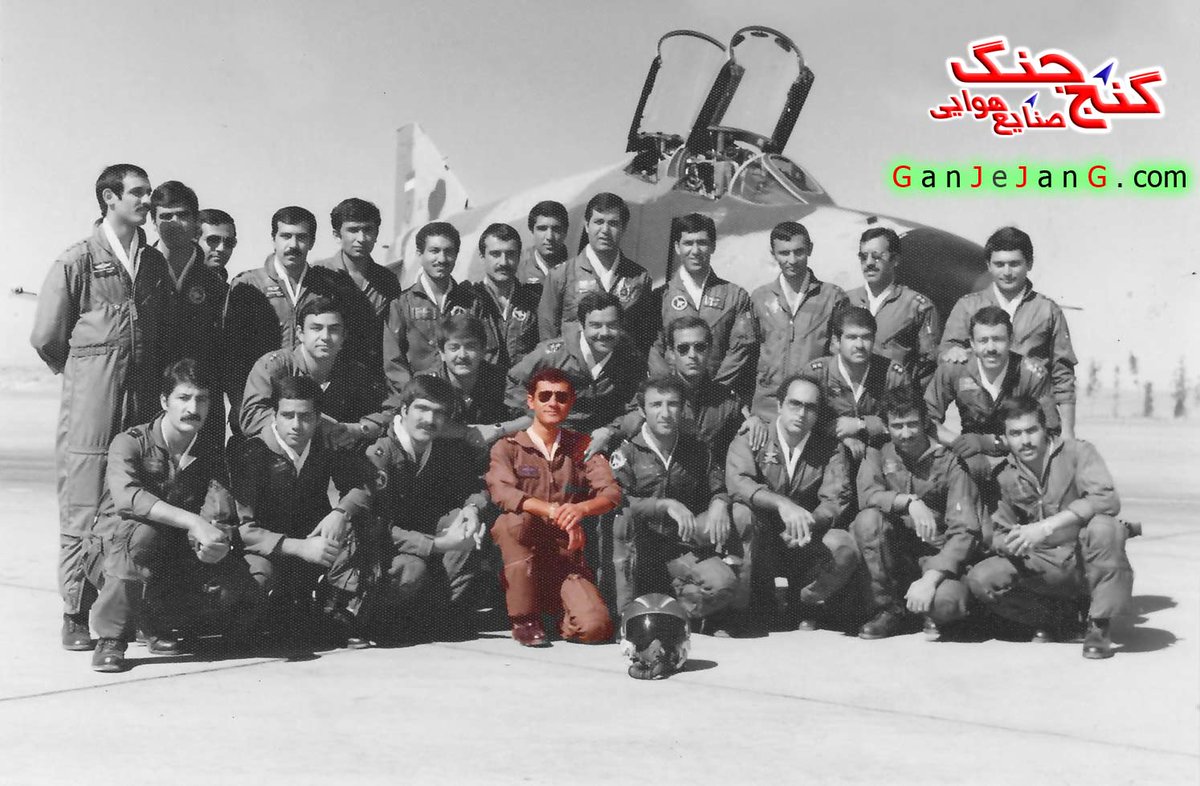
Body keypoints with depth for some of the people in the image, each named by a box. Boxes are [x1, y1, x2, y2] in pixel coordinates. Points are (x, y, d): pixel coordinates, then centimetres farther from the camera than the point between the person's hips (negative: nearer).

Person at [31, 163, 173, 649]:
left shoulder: (155, 263, 12)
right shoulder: (77, 262, -2)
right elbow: (46, 338, 1)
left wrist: (155, 380, 13)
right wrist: (84, 373, 10)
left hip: (145, 406, 4)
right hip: (91, 408, -4)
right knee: (84, 510, -2)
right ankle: (76, 615, 7)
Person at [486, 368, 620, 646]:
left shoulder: (581, 446, 12)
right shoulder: (507, 447, 4)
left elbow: (611, 493, -2)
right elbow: (501, 493, -16)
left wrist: (581, 509, -25)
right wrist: (555, 512, -28)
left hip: (565, 558, 1)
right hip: (518, 559, -1)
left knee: (595, 627, -25)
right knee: (516, 519, -34)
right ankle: (523, 617, -17)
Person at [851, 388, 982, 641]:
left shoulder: (949, 463, -7)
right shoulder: (878, 453, 4)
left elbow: (965, 531, -16)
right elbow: (867, 495, -15)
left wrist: (929, 579, -28)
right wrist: (909, 501, -30)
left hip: (937, 555, -3)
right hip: (893, 552, 3)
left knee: (948, 603, -35)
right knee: (868, 519, -27)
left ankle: (935, 618, 7)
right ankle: (888, 610, -12)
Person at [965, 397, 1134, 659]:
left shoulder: (1075, 452, -10)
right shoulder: (1005, 477, 4)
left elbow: (1107, 499, -26)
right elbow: (999, 532, 9)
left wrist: (1046, 527, -32)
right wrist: (1008, 543, -18)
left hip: (1088, 562, -4)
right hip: (1045, 567, 4)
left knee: (1103, 527, -36)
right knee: (980, 579, -19)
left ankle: (1100, 624, -16)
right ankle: (1057, 614, 7)